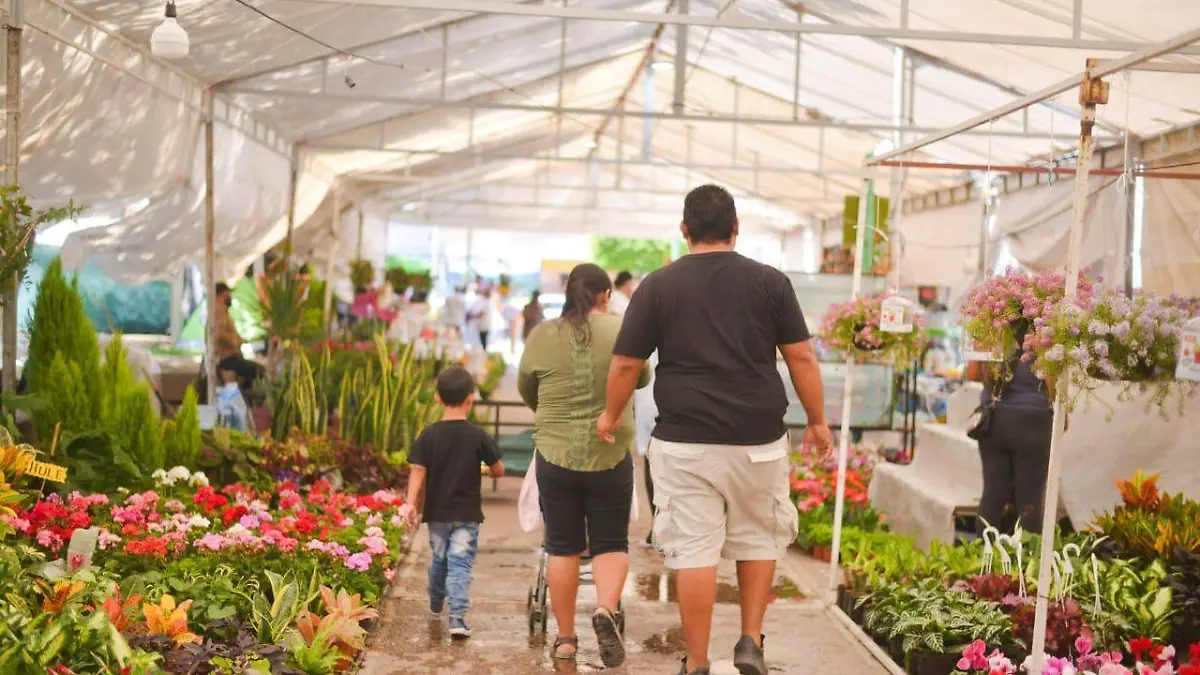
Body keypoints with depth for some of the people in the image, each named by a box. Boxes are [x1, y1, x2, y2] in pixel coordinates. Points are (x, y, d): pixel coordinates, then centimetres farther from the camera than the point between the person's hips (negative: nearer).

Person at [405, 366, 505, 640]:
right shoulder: (479, 436, -9)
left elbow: (418, 472, -10)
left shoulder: (429, 435, -5)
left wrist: (412, 504, -11)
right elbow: (498, 471, -2)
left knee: (439, 559, 21)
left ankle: (436, 604, 42)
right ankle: (457, 616, -14)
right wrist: (487, 469, 20)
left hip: (436, 513, 3)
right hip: (467, 514, -3)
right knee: (460, 564, -3)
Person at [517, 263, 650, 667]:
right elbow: (642, 378, 11)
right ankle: (605, 608, -13)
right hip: (610, 456, -1)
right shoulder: (623, 332, -3)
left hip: (555, 455, 1)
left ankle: (565, 637, 14)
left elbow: (526, 389, 12)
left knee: (562, 548, 10)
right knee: (611, 544, 10)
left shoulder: (542, 336, -1)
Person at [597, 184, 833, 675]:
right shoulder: (770, 282, 2)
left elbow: (626, 363, 3)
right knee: (759, 538, 19)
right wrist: (817, 421, 13)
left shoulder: (658, 286, 1)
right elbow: (801, 359, 2)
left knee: (693, 549, 3)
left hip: (685, 442, -1)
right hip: (758, 441, 1)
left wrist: (612, 415, 19)